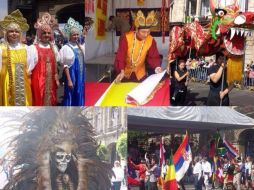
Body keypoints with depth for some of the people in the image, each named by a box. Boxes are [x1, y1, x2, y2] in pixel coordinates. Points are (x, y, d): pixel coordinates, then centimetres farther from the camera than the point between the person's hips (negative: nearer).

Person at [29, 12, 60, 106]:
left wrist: (57, 79, 13)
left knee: (50, 101, 11)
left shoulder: (53, 48, 11)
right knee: (39, 102, -4)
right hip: (38, 80, -5)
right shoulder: (34, 48, -6)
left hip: (50, 80, 5)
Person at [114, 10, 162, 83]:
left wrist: (157, 67, -31)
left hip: (140, 73, 2)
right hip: (124, 72, -2)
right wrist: (122, 71, -39)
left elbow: (153, 57, -10)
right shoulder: (126, 38, -22)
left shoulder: (151, 40, -13)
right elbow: (121, 55, -26)